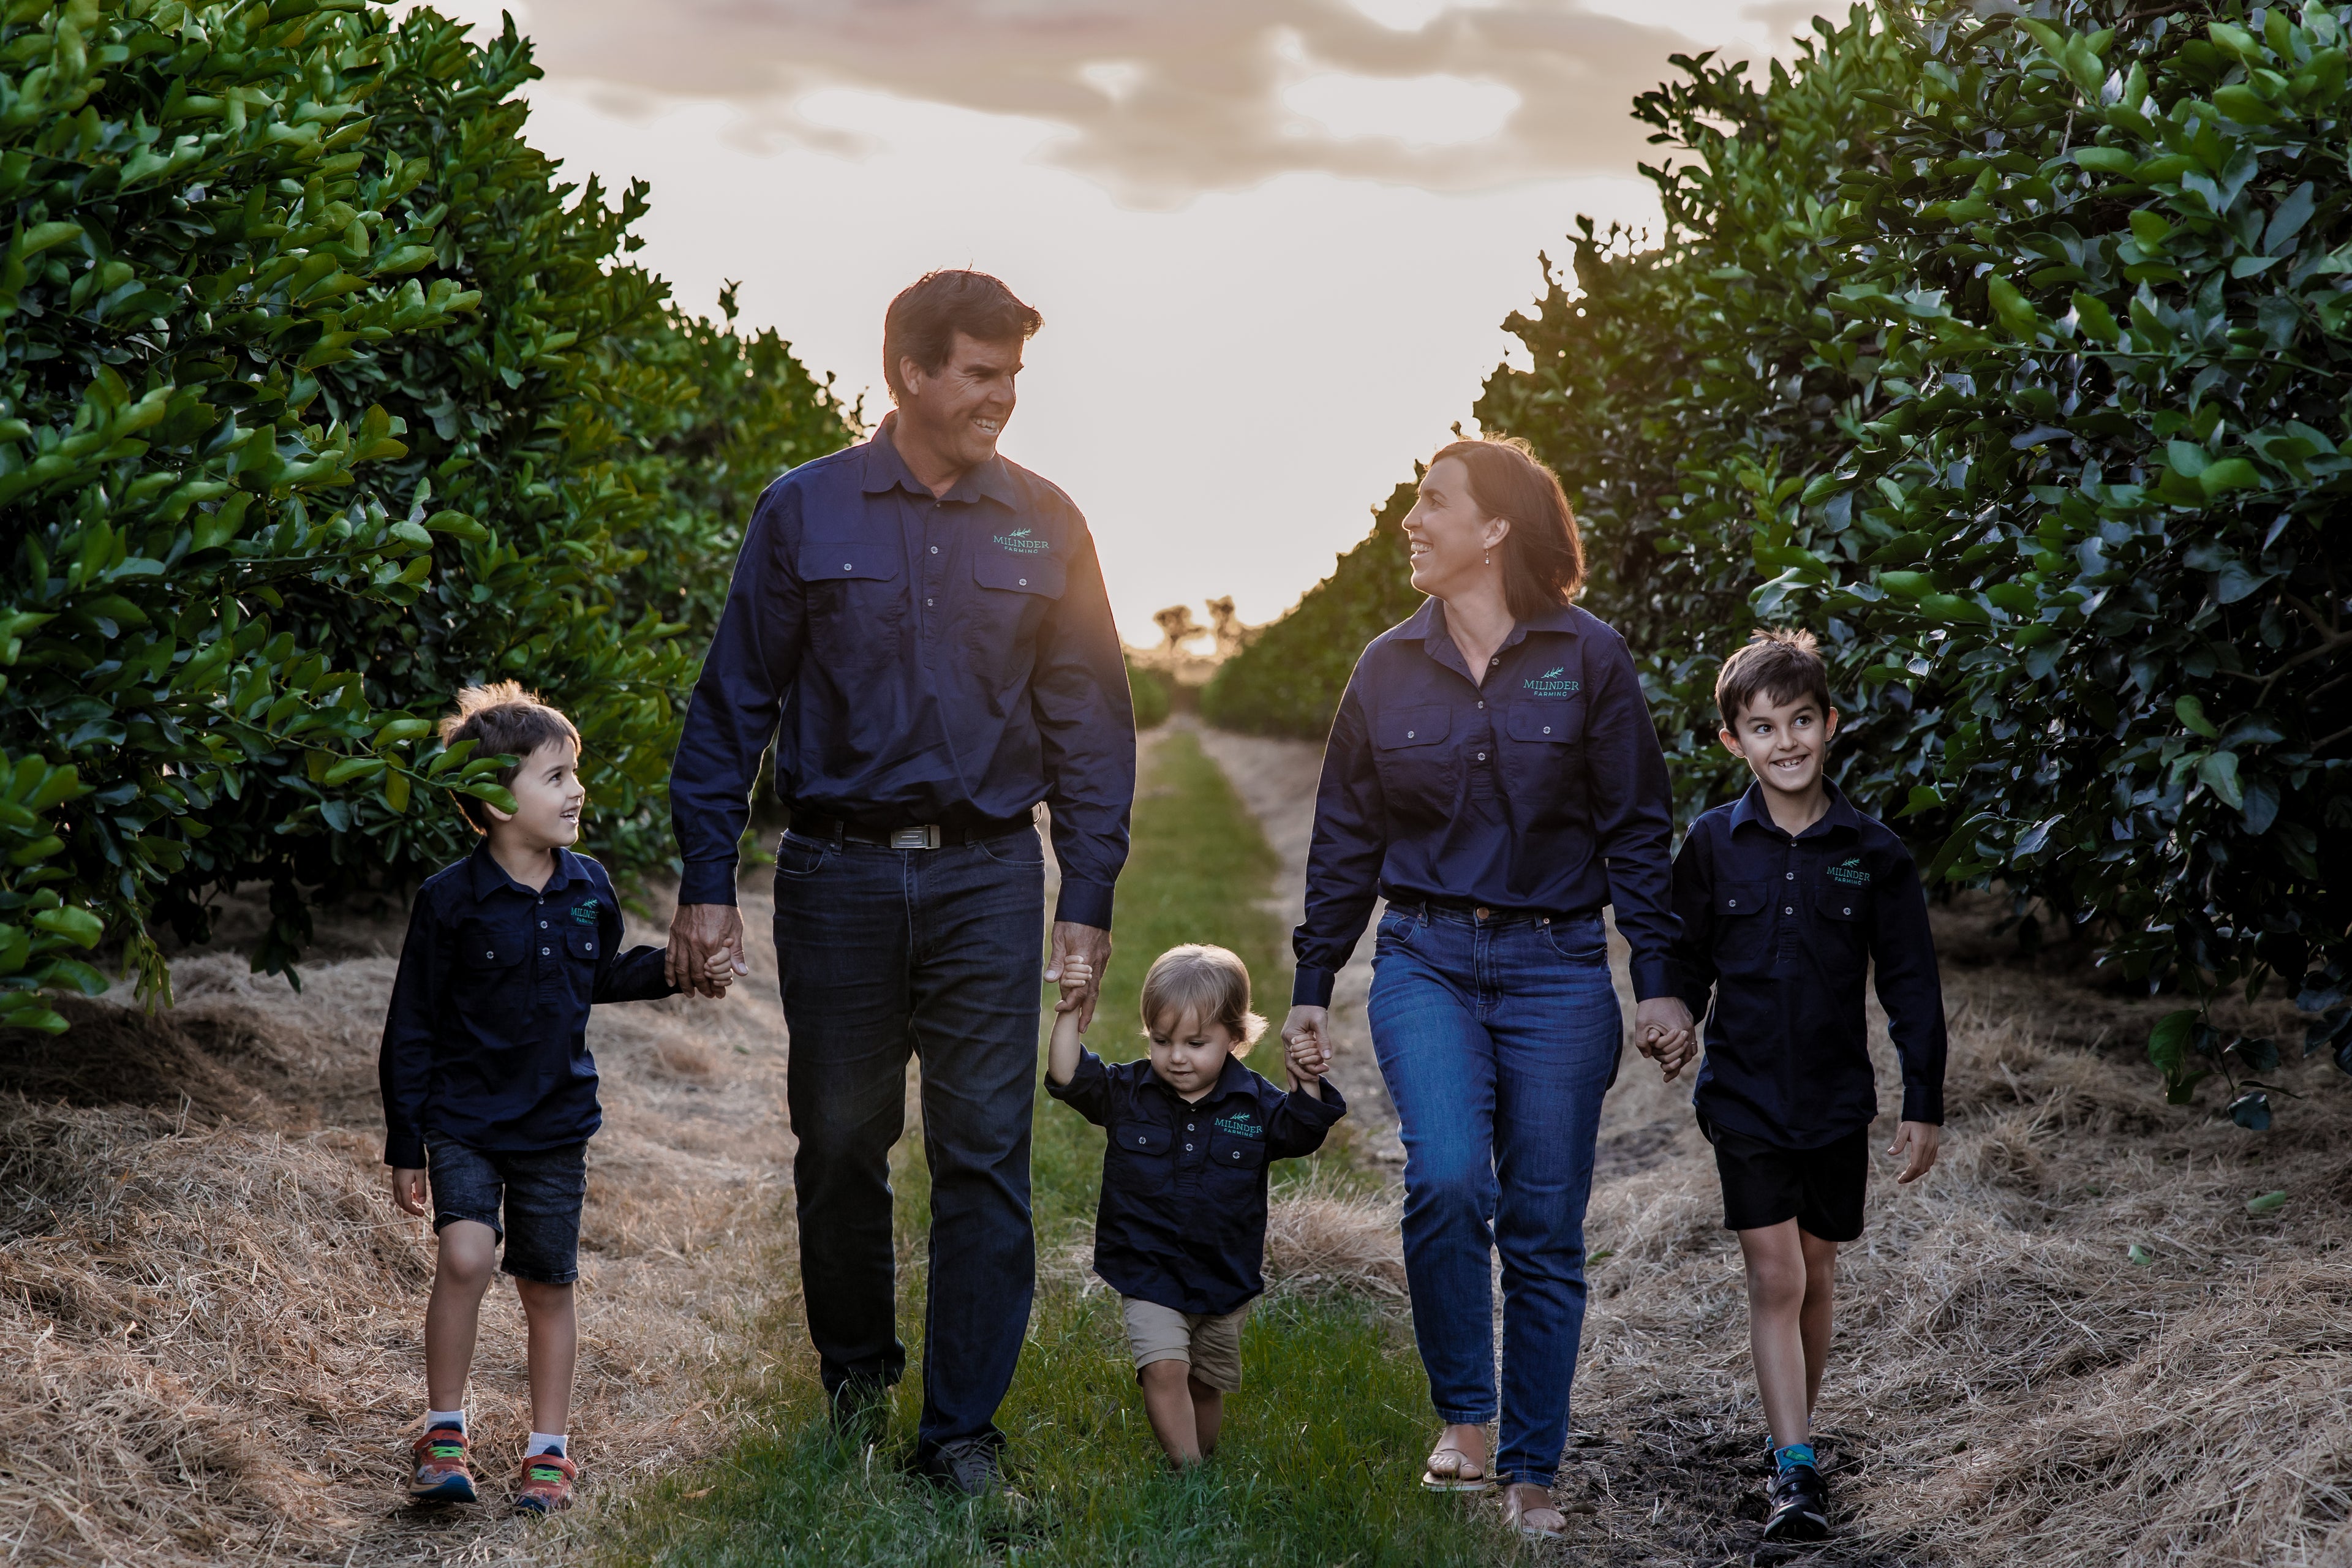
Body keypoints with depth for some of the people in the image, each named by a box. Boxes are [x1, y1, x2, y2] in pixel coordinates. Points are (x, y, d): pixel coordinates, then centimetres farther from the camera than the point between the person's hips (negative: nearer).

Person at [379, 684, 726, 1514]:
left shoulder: (588, 888, 2)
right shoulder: (450, 900, -12)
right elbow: (411, 1029, -6)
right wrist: (404, 1145, -5)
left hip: (555, 1125, 4)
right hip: (463, 1120, -4)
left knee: (548, 1287, 8)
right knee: (465, 1255, -21)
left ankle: (549, 1450, 22)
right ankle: (444, 1431, -3)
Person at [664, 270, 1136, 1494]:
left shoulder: (1043, 527, 6)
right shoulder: (805, 513, 1)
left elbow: (1088, 722, 8)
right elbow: (733, 705, 3)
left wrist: (1087, 899, 3)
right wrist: (707, 884, -2)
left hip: (988, 878, 1)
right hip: (838, 875, 0)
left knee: (984, 1155, -1)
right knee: (838, 1143, 10)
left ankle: (962, 1428, 8)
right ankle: (854, 1369, 33)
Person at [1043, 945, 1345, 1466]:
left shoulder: (1254, 1103, -4)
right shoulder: (1128, 1093, -4)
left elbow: (1301, 1132, -3)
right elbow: (1068, 1078, -11)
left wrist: (1308, 1085, -21)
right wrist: (1071, 1011, -23)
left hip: (1226, 1282, 2)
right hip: (1150, 1275, -1)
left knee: (1206, 1386, 14)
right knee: (1164, 1369, -19)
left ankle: (1203, 1458, 34)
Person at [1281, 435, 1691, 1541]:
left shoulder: (1585, 658, -1)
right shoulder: (1389, 668, 7)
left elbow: (1635, 829, 2)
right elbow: (1346, 838, 14)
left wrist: (1657, 980, -3)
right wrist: (1311, 984, 12)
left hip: (1556, 968, -1)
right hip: (1426, 961, 1)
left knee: (1544, 1230, 2)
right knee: (1447, 1178, -21)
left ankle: (1529, 1473, 14)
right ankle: (1462, 1417, -2)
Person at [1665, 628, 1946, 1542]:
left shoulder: (1871, 852, -4)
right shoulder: (1714, 845, -4)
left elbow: (1911, 986, 1)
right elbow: (1688, 960, 6)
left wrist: (1923, 1107, 1)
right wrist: (1671, 1028, -11)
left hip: (1836, 1099, 1)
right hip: (1745, 1097, -1)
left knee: (1816, 1277, 12)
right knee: (1774, 1278, -8)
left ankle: (1796, 1428, 32)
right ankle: (1796, 1475, -9)